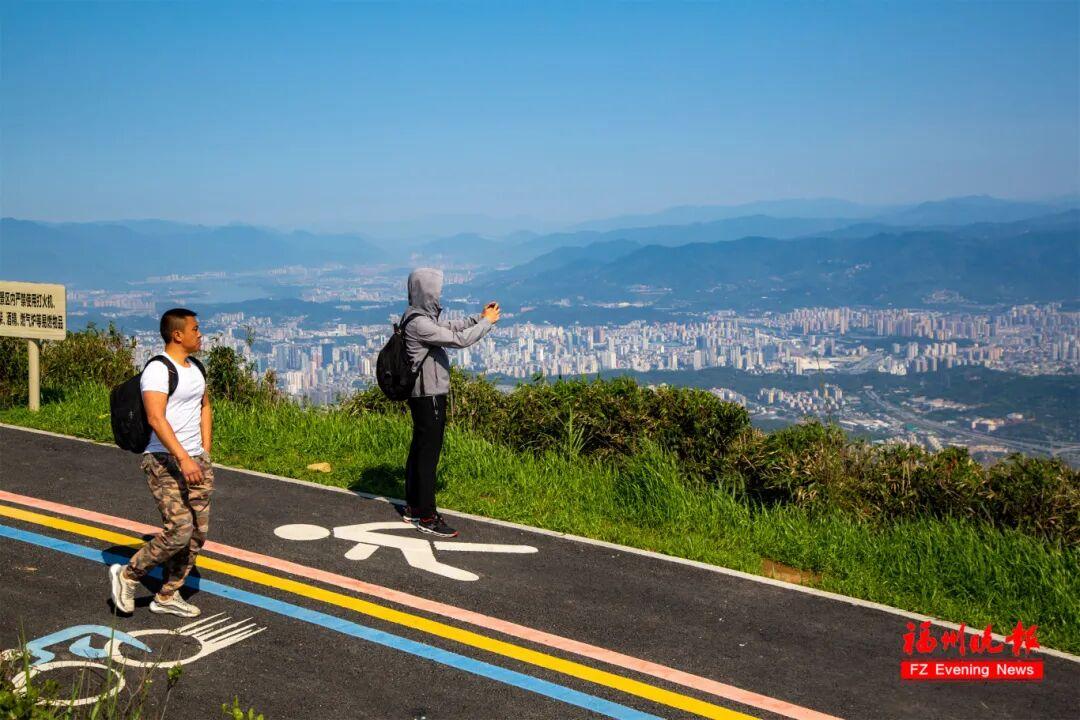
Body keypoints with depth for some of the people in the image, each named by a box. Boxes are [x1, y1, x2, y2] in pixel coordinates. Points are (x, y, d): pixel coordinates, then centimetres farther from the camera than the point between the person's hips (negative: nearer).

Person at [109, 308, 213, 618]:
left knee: (198, 532, 7)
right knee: (179, 530, -14)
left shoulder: (196, 368, 14)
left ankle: (167, 596, 20)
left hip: (195, 460, 9)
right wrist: (183, 458, -30)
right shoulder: (158, 370, -14)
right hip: (164, 462, -8)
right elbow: (156, 418, -24)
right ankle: (127, 575, 9)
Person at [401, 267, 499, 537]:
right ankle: (427, 518, 3)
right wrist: (487, 322, -10)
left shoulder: (422, 317, 9)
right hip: (429, 396, -10)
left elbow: (451, 327, 20)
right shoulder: (418, 323, -22)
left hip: (425, 395, 10)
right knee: (429, 454, -4)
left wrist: (480, 317, 8)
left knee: (419, 450, 16)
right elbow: (459, 339, -23)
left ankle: (413, 507, 27)